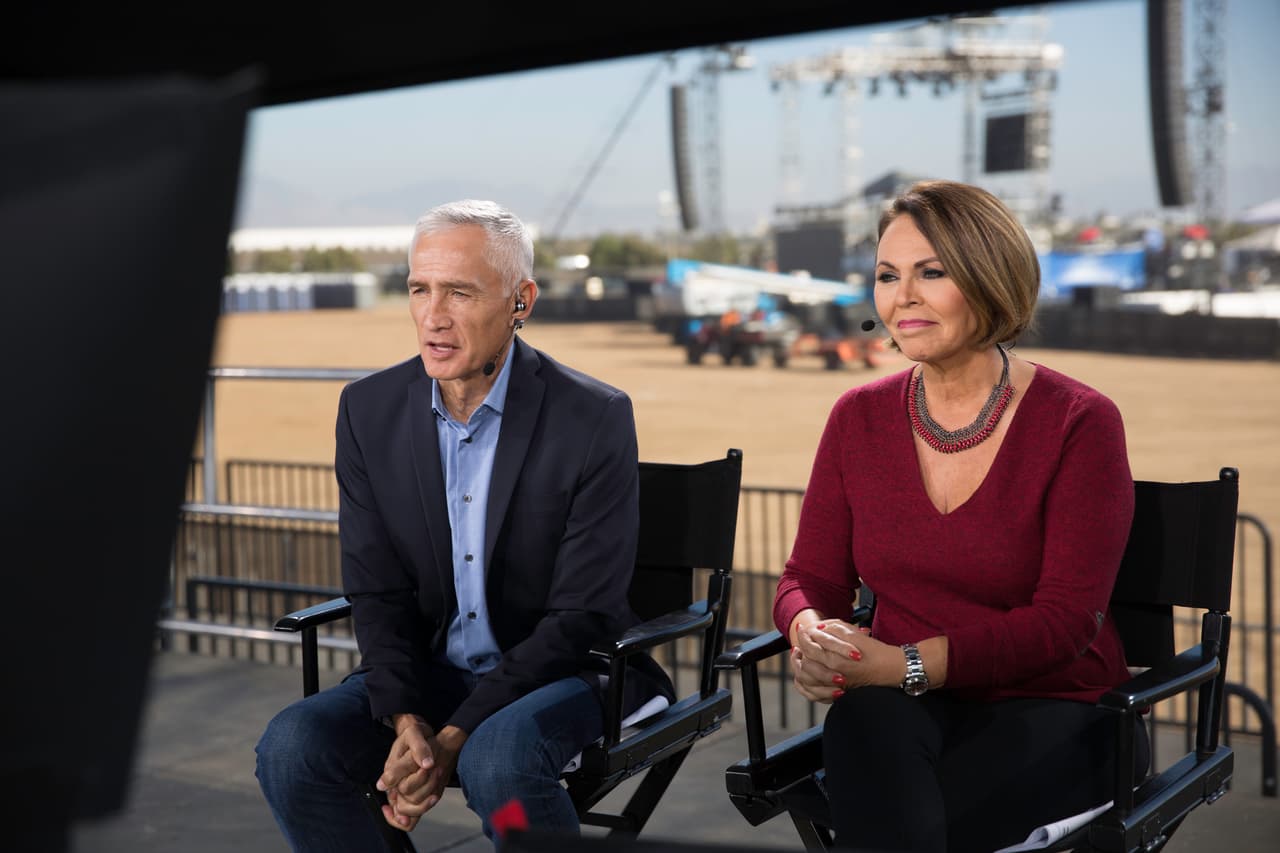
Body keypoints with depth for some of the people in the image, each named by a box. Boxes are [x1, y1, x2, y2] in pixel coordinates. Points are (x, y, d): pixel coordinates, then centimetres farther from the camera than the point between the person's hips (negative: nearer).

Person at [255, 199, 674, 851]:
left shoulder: (595, 419, -14)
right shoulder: (369, 410, -1)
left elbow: (580, 615, -15)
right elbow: (375, 592, 0)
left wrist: (454, 738, -22)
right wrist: (404, 721, -18)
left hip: (561, 672, -4)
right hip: (429, 671, 4)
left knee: (498, 759, -35)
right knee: (292, 747, -21)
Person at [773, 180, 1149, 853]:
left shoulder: (1079, 421, -8)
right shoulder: (859, 417, 6)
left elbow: (1066, 619, -13)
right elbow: (810, 577, 8)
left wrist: (903, 665, -23)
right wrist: (812, 634, -18)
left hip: (1050, 707, -3)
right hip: (901, 706, 3)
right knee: (864, 721, -34)